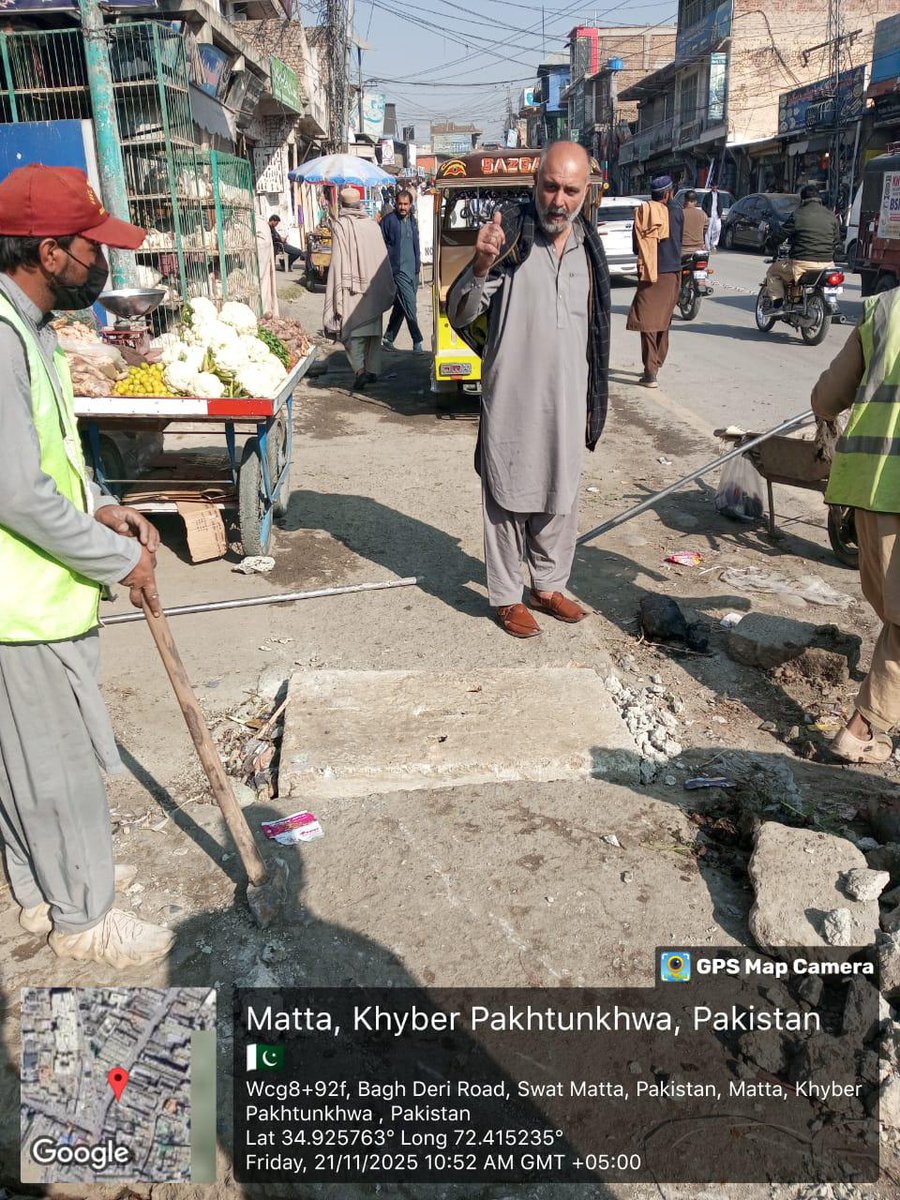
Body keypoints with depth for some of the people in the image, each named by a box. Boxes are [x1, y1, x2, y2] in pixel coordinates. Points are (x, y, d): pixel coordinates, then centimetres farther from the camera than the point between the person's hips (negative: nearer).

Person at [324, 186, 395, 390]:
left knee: (351, 329, -2)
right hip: (372, 287, 4)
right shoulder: (372, 224, 5)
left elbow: (337, 261, -10)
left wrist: (336, 295, -8)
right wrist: (386, 289, 16)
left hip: (351, 288, -4)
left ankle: (359, 369, -17)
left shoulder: (340, 225, -6)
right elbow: (382, 257, 8)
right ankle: (372, 370, 17)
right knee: (373, 328, 13)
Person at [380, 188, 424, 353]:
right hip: (398, 270, -7)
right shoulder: (389, 220, -7)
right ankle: (417, 341, -5)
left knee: (400, 305, 12)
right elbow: (381, 245, -6)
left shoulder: (412, 219, 14)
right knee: (410, 304, -10)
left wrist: (418, 260, 20)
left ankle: (389, 338, 22)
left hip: (413, 269, 7)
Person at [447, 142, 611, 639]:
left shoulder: (588, 246, 8)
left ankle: (548, 585, 31)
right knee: (508, 499, 4)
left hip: (567, 401, 5)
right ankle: (506, 597, 18)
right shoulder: (509, 236, -9)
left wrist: (593, 402, 17)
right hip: (512, 398, -5)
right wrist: (481, 267, -30)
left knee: (560, 500, 14)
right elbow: (459, 315, -11)